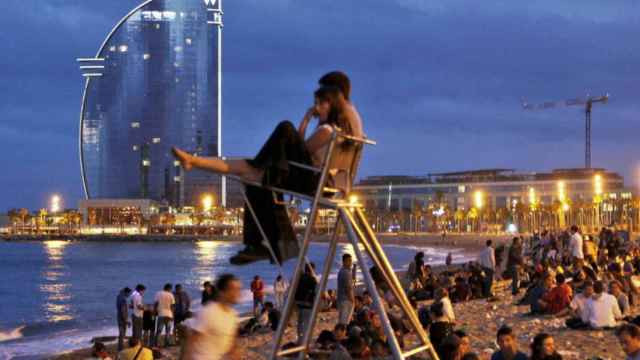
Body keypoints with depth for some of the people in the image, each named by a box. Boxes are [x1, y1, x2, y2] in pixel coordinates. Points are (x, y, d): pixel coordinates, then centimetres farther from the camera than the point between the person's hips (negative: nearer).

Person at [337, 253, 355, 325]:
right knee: (345, 322, -10)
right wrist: (352, 300, -15)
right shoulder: (347, 272, -15)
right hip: (347, 300, -10)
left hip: (340, 299, 10)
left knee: (341, 320, 11)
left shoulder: (341, 271, 15)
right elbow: (348, 288, -18)